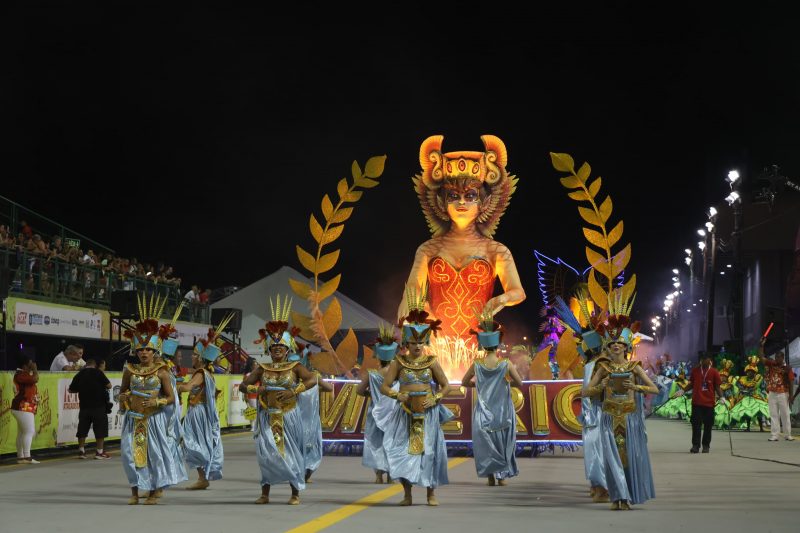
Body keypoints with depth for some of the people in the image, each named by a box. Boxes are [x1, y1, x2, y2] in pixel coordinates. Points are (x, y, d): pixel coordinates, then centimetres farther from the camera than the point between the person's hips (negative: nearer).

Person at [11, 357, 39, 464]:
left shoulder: (23, 374, 19)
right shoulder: (20, 374, -14)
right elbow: (35, 379, -24)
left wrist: (33, 370, 14)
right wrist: (34, 369, -12)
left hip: (24, 408, 11)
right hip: (23, 408, -11)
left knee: (22, 433, 9)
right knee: (29, 431, -16)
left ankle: (20, 457, 10)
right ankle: (27, 457, -22)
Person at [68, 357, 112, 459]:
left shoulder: (79, 375, 3)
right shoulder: (98, 372, -8)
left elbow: (71, 390, 10)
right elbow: (109, 385, -8)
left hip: (84, 406, 4)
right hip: (98, 406, -4)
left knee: (82, 429, 11)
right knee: (100, 429, 4)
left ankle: (81, 451, 13)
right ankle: (99, 452, 4)